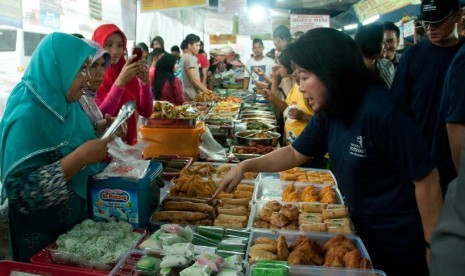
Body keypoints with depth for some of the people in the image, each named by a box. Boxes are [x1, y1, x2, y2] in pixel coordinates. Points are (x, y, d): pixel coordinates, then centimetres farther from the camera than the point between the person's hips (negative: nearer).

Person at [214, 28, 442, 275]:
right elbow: (295, 154, 4)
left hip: (400, 241, -6)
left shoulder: (381, 112, -28)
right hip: (363, 229, 7)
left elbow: (426, 179, -23)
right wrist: (245, 166, -7)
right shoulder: (329, 112, -5)